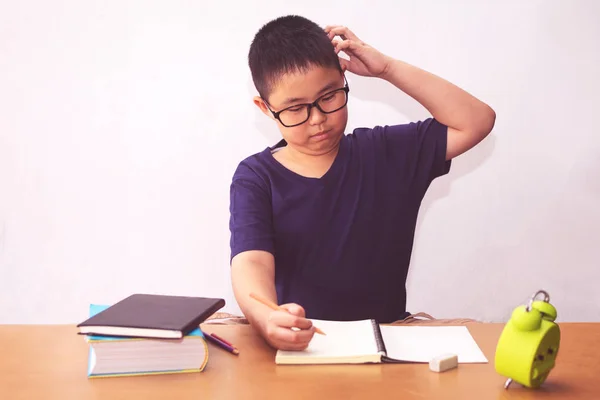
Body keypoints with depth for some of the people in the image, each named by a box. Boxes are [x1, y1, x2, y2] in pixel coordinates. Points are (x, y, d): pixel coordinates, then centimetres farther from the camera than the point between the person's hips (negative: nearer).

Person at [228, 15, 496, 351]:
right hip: (295, 343, -2)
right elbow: (251, 263, -17)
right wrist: (268, 320, -40)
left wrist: (387, 67, -6)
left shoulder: (387, 154, 4)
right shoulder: (255, 178, -2)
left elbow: (477, 122, 0)